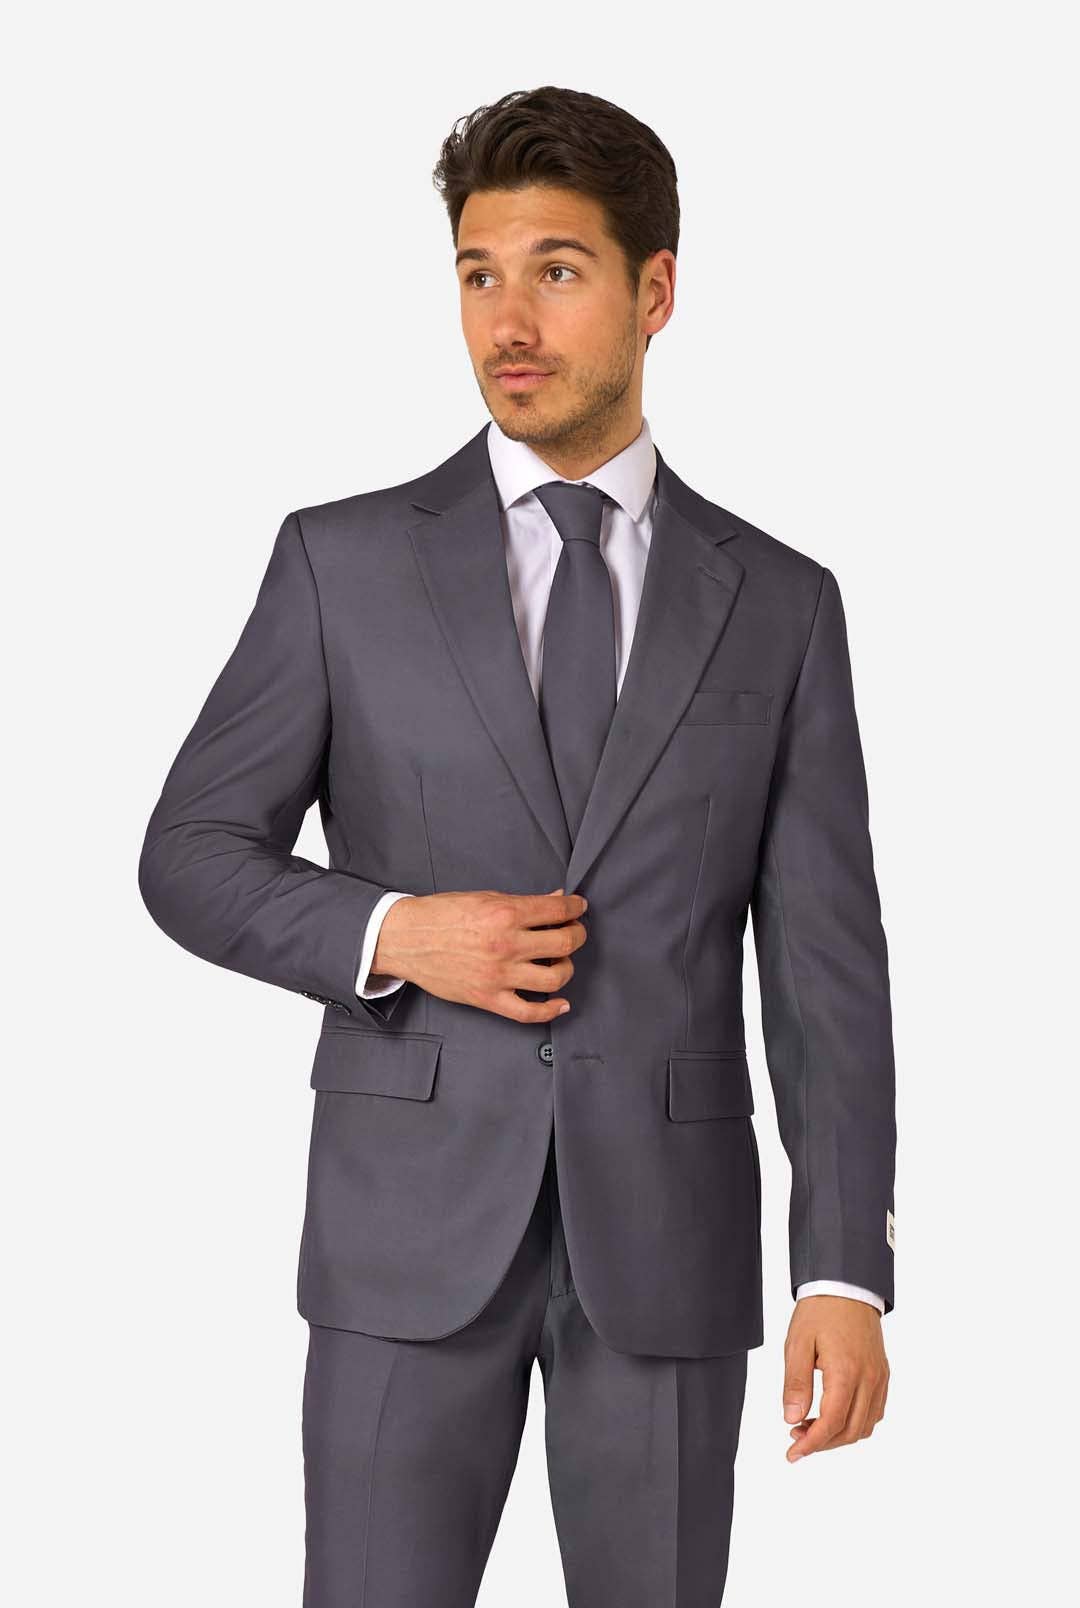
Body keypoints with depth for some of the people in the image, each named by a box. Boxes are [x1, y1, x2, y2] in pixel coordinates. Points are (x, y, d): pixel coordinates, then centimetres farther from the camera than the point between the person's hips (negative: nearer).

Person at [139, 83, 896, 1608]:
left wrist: (848, 1271, -8)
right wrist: (392, 935, -15)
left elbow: (827, 965, 1)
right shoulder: (344, 561, 1)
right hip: (414, 1229, -1)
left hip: (667, 1232, 1)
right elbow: (193, 854, 4)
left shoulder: (779, 605, 4)